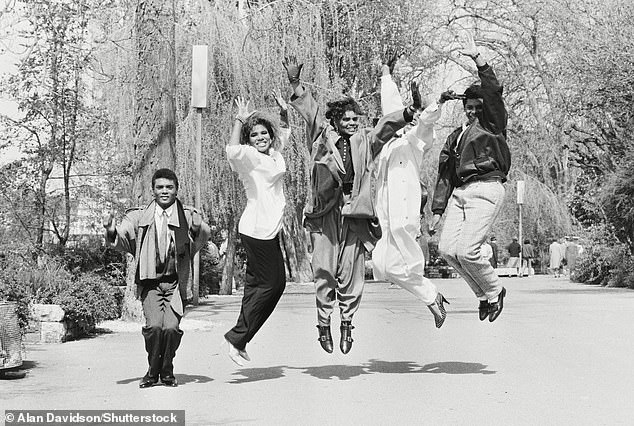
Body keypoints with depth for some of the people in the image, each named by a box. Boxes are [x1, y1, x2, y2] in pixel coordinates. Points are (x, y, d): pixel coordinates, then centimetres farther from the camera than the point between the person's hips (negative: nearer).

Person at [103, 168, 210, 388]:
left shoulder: (187, 216, 7)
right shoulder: (140, 217, 8)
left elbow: (203, 237, 1)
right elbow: (122, 239, -1)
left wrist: (198, 229, -19)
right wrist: (111, 231, -20)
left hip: (176, 283, 0)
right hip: (150, 283, 0)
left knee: (171, 327, -16)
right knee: (154, 326, -18)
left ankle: (167, 371, 11)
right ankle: (153, 371, 7)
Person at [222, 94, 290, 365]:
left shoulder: (275, 154, 11)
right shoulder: (250, 157, -12)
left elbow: (285, 133, 31)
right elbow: (232, 149, -35)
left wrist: (284, 112, 14)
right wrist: (239, 120, -29)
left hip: (270, 229, 9)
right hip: (256, 229, -9)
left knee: (257, 283, 11)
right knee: (271, 283, -6)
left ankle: (238, 339, 16)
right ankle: (236, 337, -1)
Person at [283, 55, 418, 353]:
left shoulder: (365, 142, 16)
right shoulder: (322, 136, 11)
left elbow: (386, 126, 5)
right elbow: (310, 111, 4)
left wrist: (410, 112, -11)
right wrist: (295, 84, -6)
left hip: (354, 214, 2)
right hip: (325, 211, -1)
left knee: (352, 272, 1)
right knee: (324, 270, -2)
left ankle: (347, 323, 13)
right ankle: (324, 323, 8)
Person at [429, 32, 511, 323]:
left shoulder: (493, 125, 6)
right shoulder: (456, 137, 24)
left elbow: (493, 91, -11)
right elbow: (445, 175, 23)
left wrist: (478, 58, -17)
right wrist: (438, 210, 16)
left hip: (486, 189, -7)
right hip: (459, 192, 7)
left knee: (467, 252, -17)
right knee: (447, 249, -6)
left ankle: (495, 291, 9)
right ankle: (484, 294, 13)